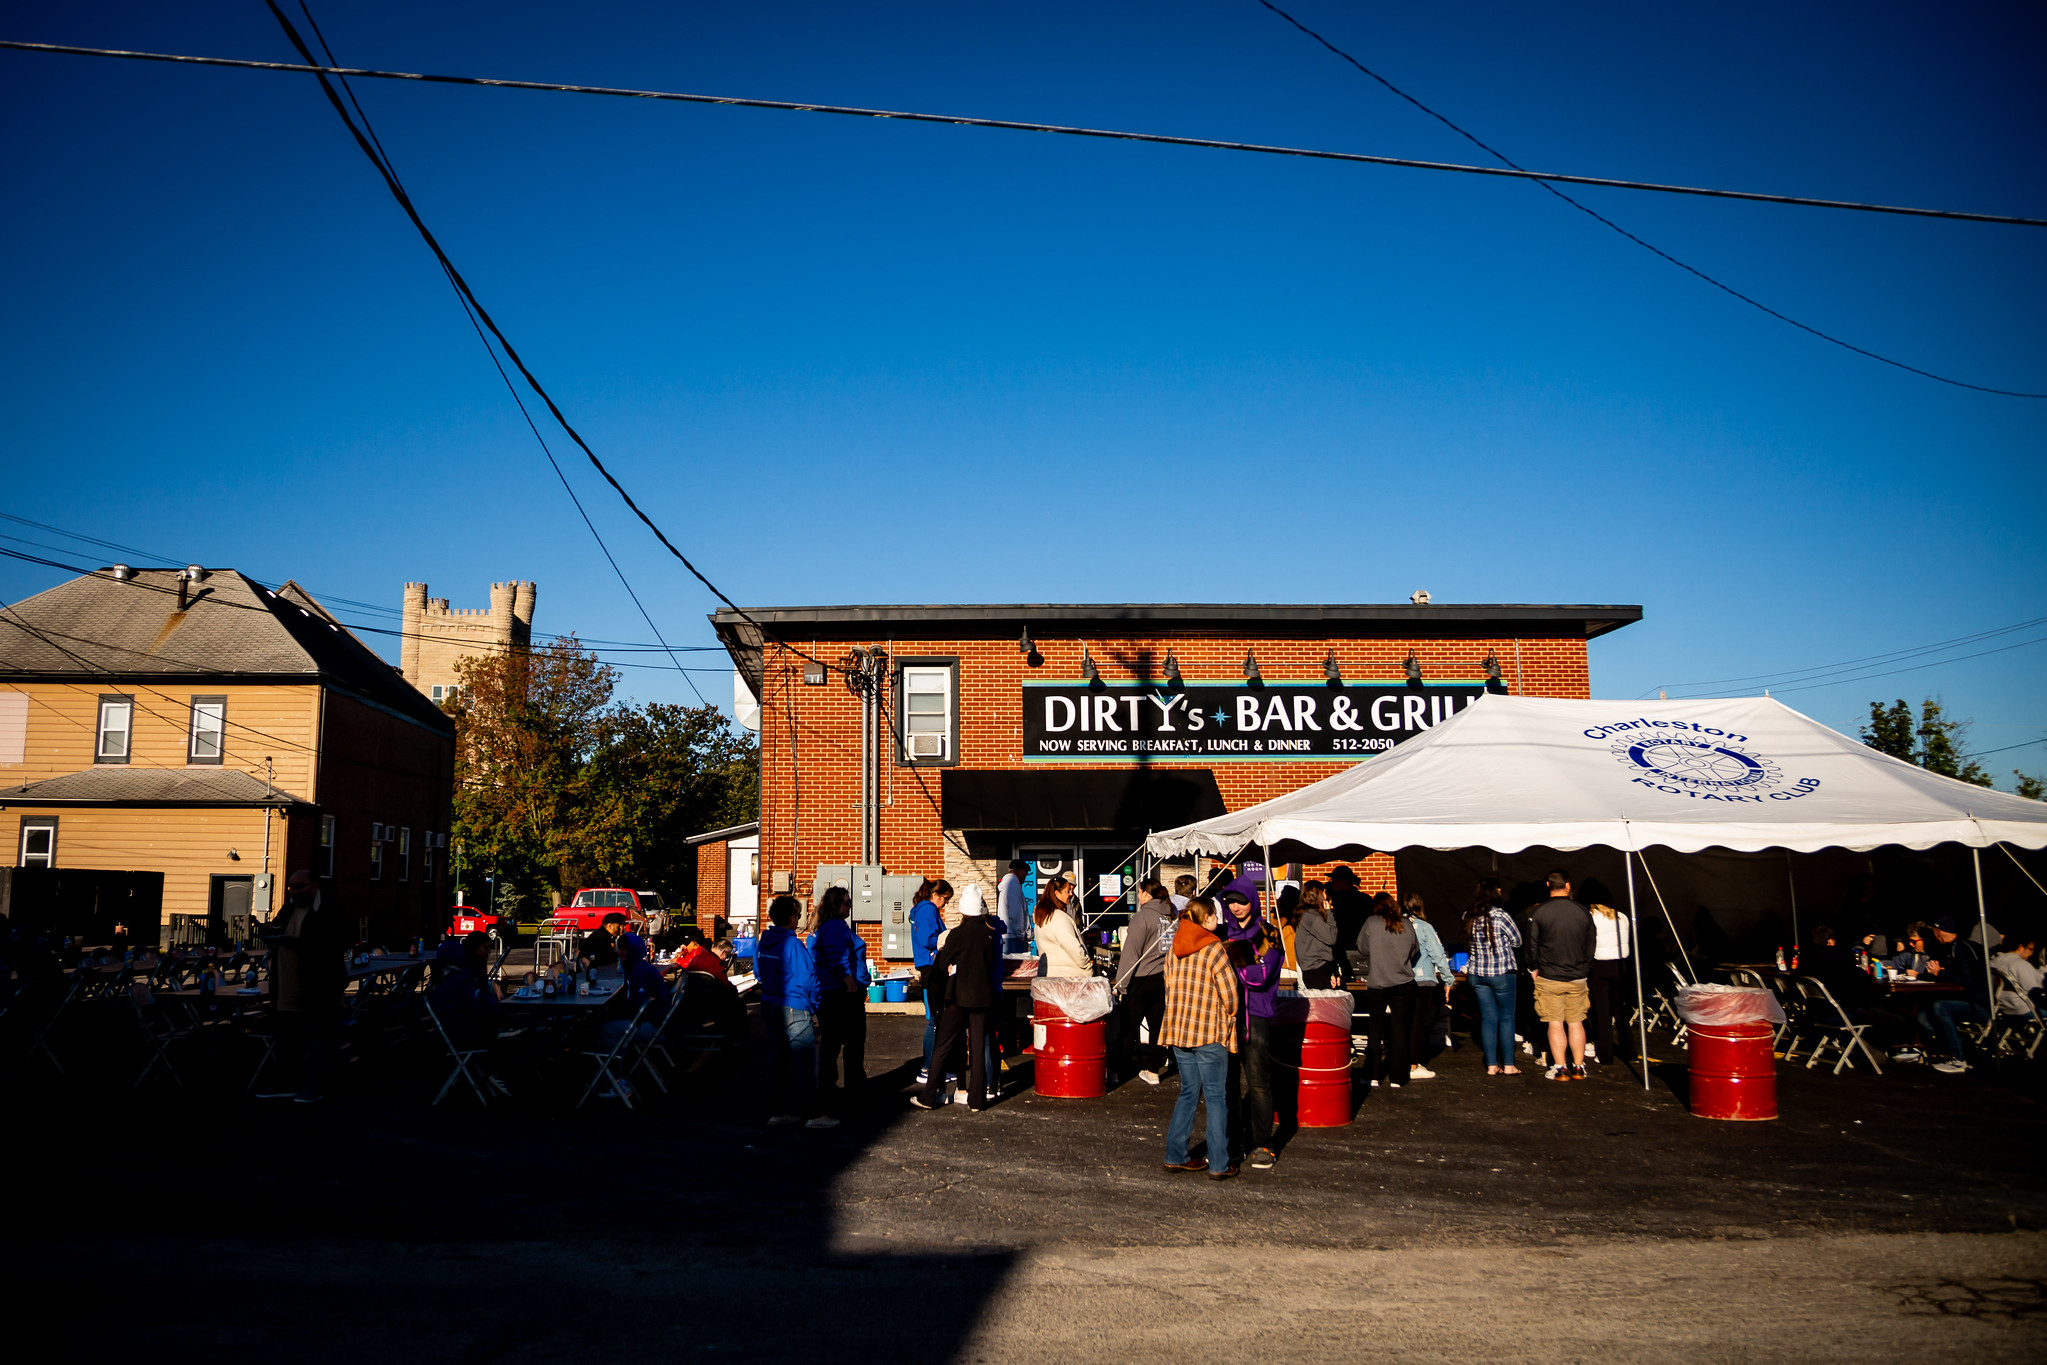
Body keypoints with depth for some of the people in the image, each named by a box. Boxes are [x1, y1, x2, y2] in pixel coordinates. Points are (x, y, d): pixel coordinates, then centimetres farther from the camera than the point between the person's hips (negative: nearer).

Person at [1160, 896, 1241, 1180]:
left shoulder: (1173, 950, 6)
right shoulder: (1213, 949, -12)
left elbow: (1169, 986, 9)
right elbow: (1229, 991, -10)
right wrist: (1229, 1014, 8)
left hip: (1178, 1029, 6)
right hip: (1210, 1032, -6)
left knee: (1188, 1093, 16)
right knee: (1216, 1097, 2)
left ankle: (1176, 1156, 17)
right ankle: (1219, 1165, 3)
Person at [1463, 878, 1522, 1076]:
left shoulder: (1468, 917, 0)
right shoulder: (1500, 915, -16)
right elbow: (1517, 941, -3)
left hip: (1476, 973, 5)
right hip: (1502, 973, -5)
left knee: (1488, 1018, 10)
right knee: (1507, 1018, 7)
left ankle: (1491, 1065, 11)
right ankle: (1508, 1065, 10)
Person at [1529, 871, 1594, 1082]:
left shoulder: (1538, 912, -9)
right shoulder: (1584, 912, 0)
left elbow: (1532, 944, -4)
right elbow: (1591, 945, 9)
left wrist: (1534, 969, 10)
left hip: (1548, 977, -2)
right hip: (1577, 978, 3)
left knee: (1555, 1024, 3)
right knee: (1576, 1023, 10)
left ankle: (1559, 1067, 3)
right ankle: (1578, 1067, 14)